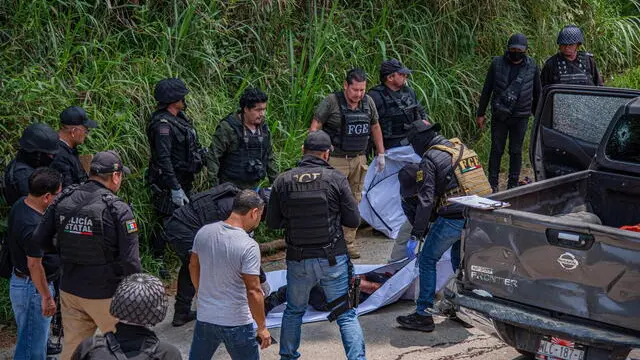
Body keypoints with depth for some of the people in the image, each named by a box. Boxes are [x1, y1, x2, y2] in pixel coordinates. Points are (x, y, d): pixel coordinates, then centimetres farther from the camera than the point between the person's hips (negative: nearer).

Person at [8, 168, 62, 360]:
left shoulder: (20, 204, 0)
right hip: (33, 288, -10)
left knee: (35, 338, 24)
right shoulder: (33, 225, -30)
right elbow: (34, 265, -26)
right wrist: (47, 297, -18)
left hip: (20, 280, 10)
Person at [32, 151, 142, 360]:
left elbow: (38, 240, 3)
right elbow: (130, 262, -17)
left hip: (70, 291, 5)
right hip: (105, 295, -5)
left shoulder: (62, 200, -2)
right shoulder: (118, 210, -18)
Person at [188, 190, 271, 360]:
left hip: (204, 318, 5)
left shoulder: (203, 232, -3)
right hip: (236, 324, -5)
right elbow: (253, 292, -21)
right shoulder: (249, 247, -22)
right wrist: (262, 327, -10)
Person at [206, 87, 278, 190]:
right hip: (230, 188, -5)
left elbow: (269, 158, 20)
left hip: (254, 188, 5)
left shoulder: (263, 128, 10)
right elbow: (213, 157, -10)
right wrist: (214, 183, -16)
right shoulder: (227, 127, -10)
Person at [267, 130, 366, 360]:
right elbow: (354, 220, -5)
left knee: (294, 311, 22)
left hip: (298, 260, 2)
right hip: (333, 259, -2)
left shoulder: (283, 181, -4)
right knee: (346, 315, 5)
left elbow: (272, 222, 3)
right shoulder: (336, 179, -9)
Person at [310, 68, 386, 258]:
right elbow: (315, 126, -8)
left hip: (359, 160, 6)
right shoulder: (331, 102, -10)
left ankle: (348, 243, 17)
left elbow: (375, 128, 20)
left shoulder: (368, 102, 7)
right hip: (335, 160, -6)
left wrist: (381, 154, 21)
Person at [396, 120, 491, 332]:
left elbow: (425, 200, -13)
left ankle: (424, 316, 2)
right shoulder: (463, 148, 16)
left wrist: (416, 235, -9)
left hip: (453, 218, -8)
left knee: (427, 260, 4)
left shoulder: (429, 159, -7)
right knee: (459, 258, 27)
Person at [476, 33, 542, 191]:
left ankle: (513, 186, 12)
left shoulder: (532, 66, 2)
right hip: (499, 116, 0)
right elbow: (487, 90, 5)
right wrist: (480, 114, 4)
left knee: (516, 152, 5)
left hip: (521, 117, 0)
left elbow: (537, 93, 11)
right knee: (496, 150, 2)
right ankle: (493, 184, 8)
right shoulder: (497, 63, -1)